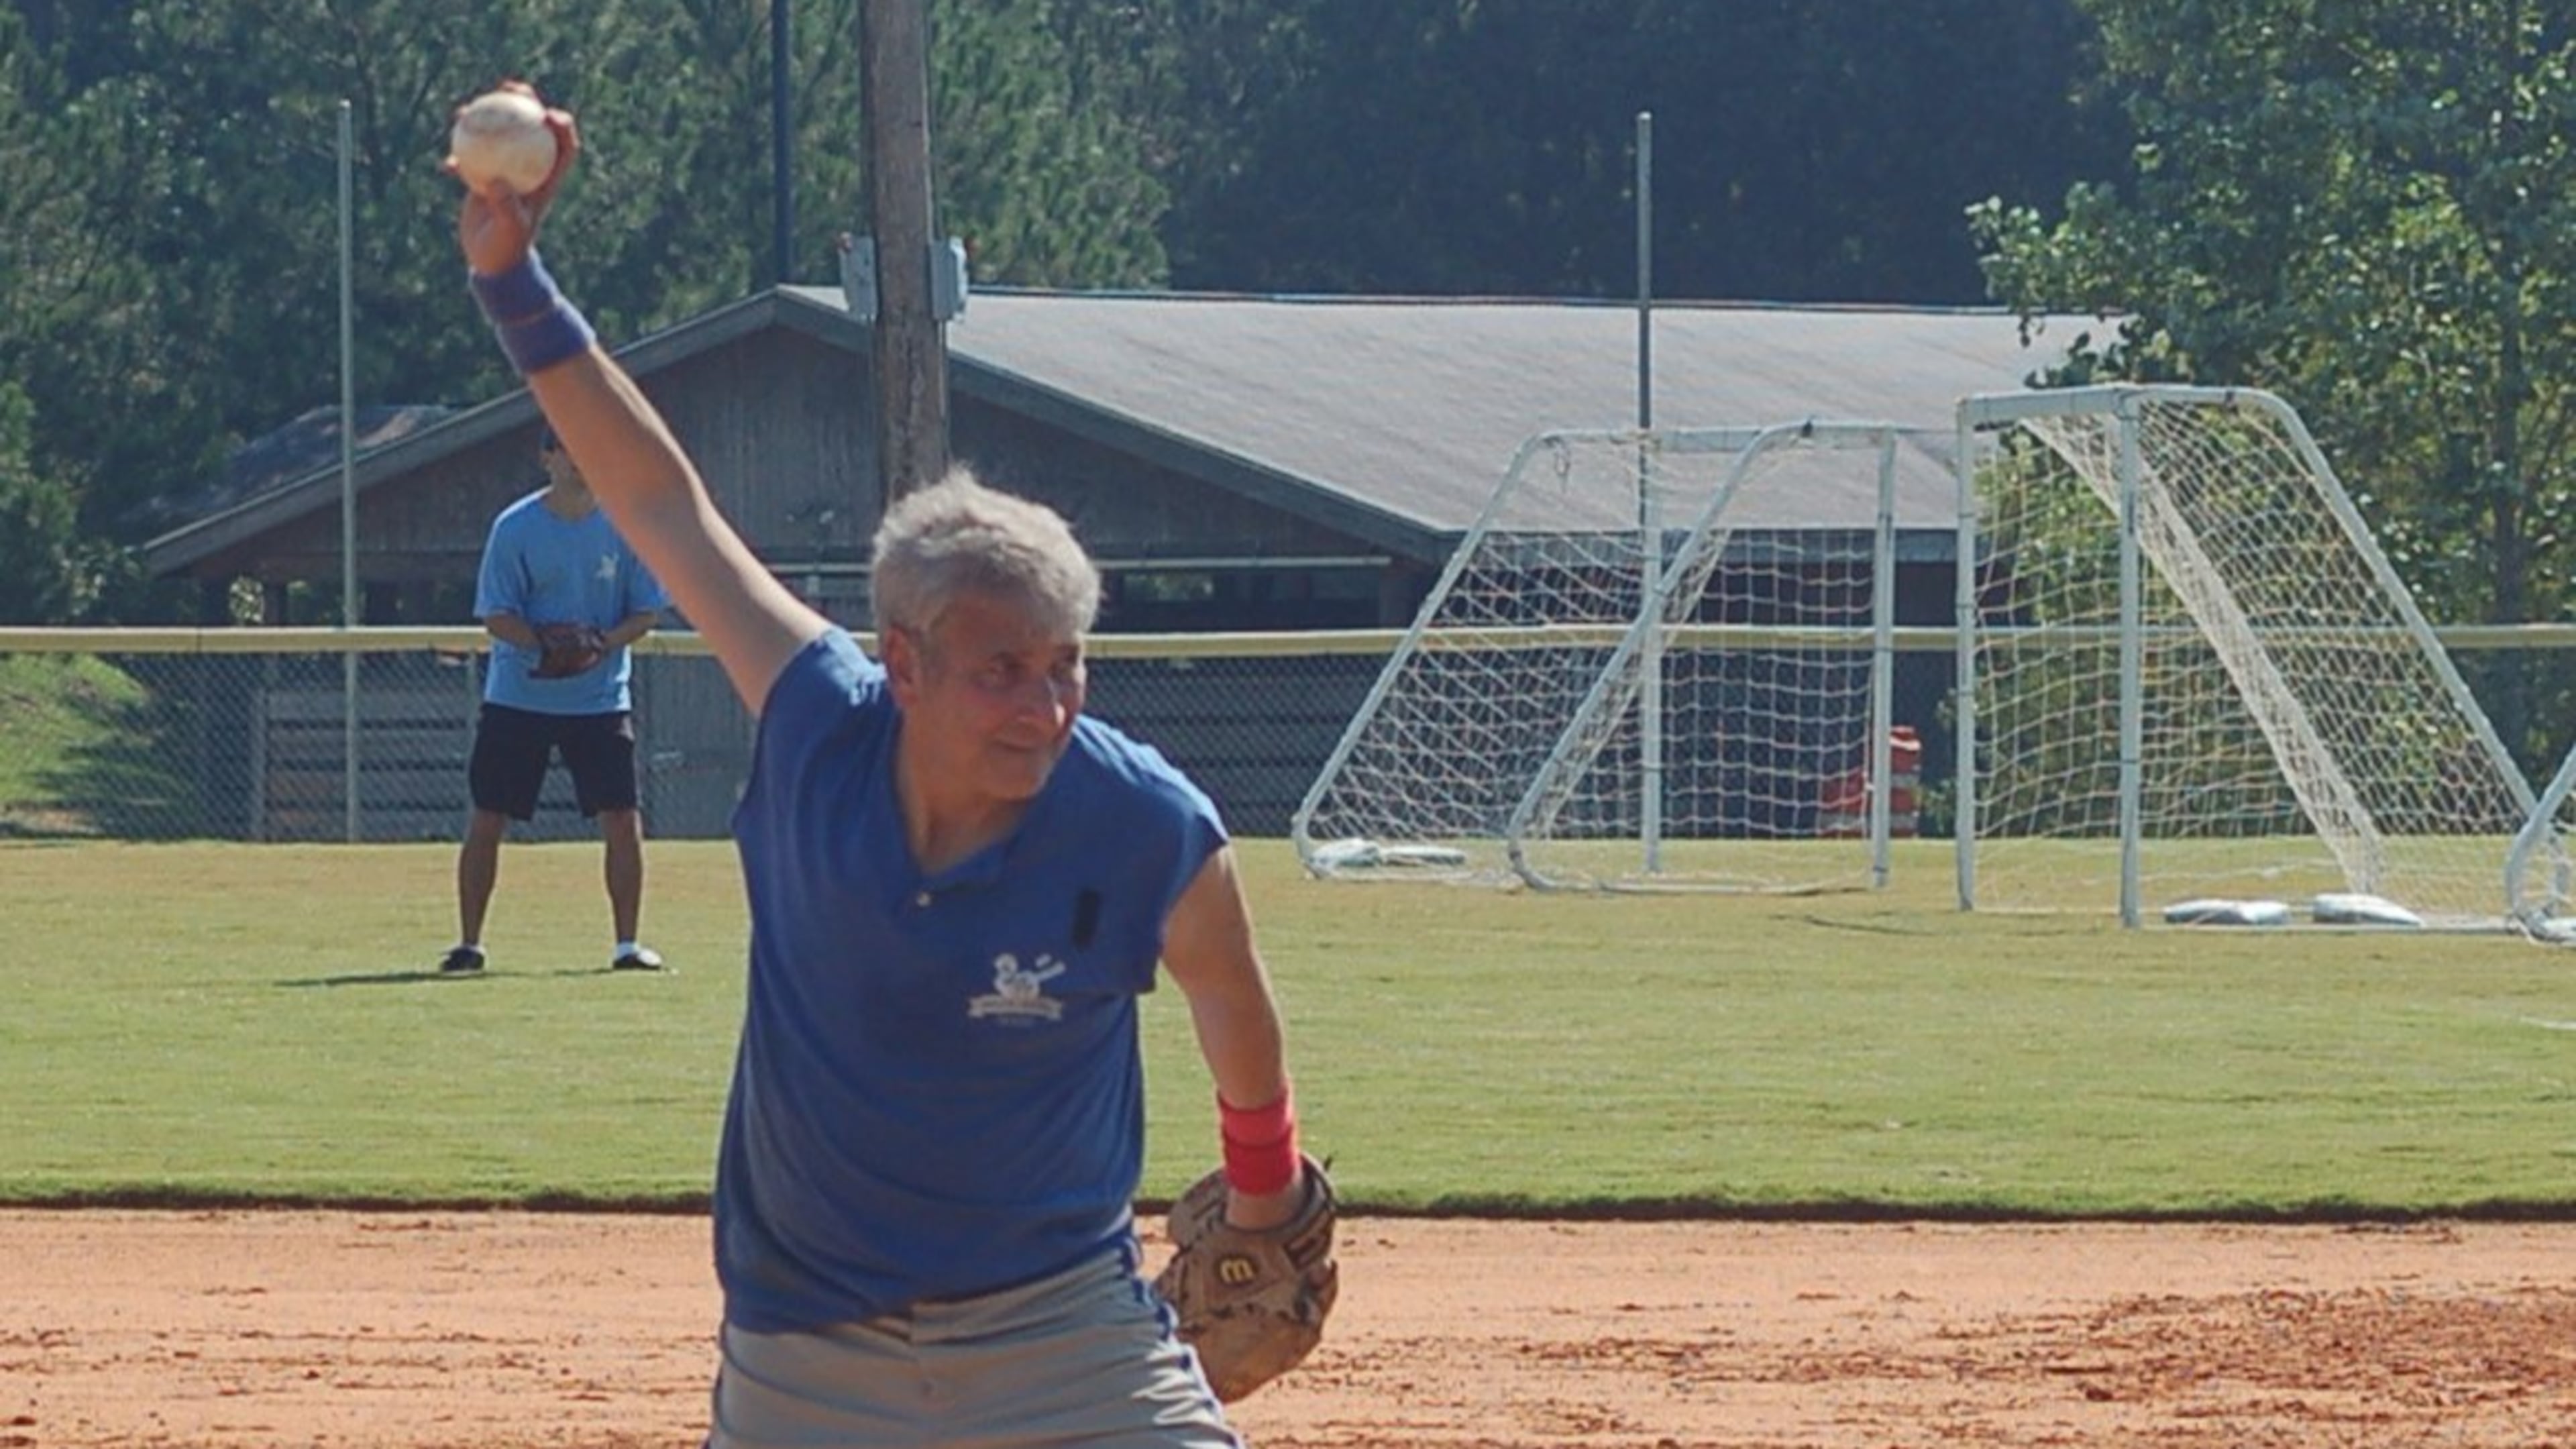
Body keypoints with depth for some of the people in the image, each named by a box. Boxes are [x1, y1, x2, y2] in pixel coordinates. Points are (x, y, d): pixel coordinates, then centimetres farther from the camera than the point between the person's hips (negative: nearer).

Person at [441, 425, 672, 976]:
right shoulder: (516, 528, -5)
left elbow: (646, 612, 3)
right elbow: (496, 615, -6)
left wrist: (604, 643, -17)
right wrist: (544, 643, -25)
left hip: (601, 697, 1)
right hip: (517, 697, -1)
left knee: (624, 819, -4)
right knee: (486, 820, -2)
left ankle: (627, 943, 7)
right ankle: (468, 944, 7)